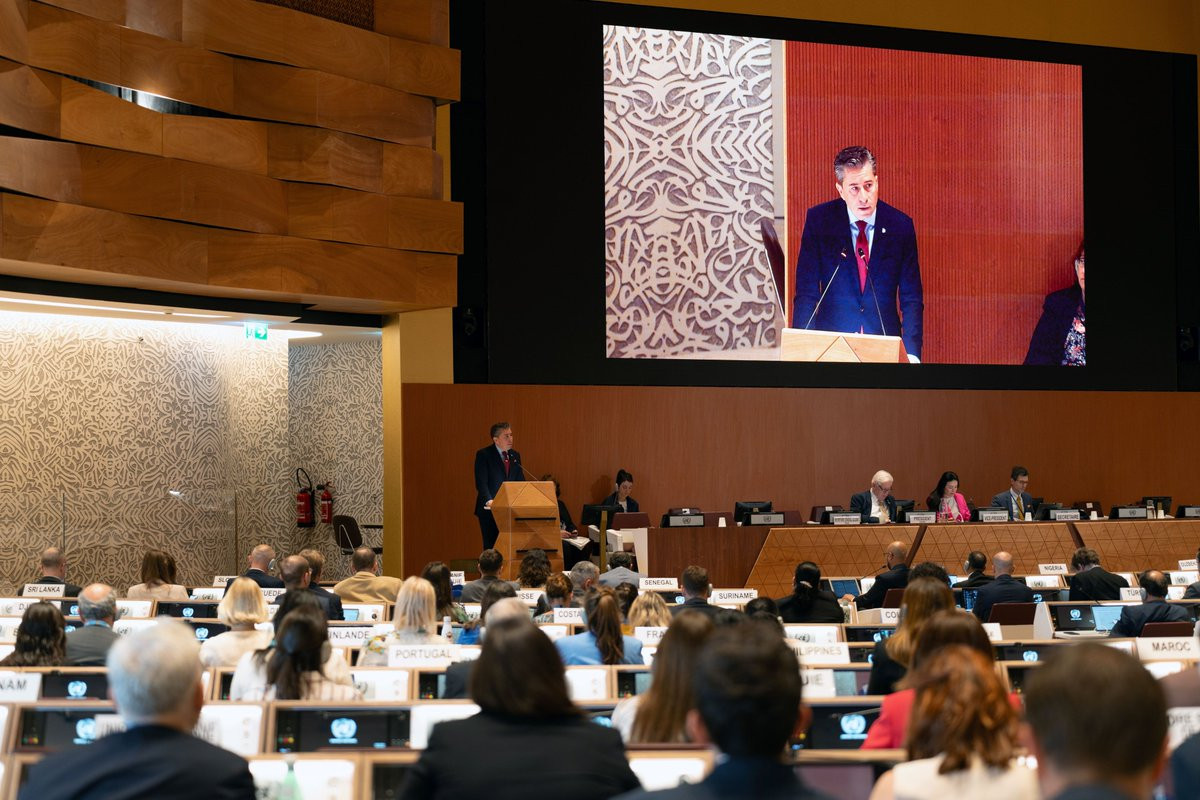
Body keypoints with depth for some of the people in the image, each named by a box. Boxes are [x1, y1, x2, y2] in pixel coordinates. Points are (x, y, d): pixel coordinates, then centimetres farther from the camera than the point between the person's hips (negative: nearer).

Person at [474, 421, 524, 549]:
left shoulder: (515, 455, 14)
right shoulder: (483, 455, -4)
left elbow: (520, 481, 14)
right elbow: (481, 483, -11)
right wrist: (489, 501, -26)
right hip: (490, 510, -4)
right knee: (491, 547, -2)